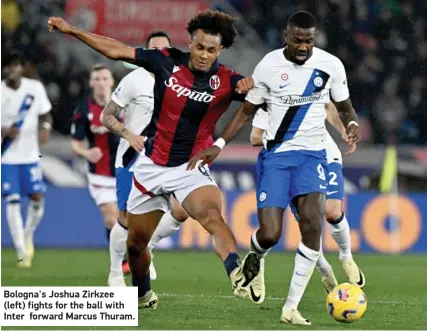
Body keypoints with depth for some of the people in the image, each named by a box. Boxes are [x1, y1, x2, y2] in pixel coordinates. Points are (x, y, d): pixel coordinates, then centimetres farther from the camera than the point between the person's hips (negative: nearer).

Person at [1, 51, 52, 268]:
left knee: (37, 197, -2)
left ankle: (28, 236, 27)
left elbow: (45, 114, 9)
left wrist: (45, 127, -11)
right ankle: (22, 252, -3)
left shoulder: (35, 88, -2)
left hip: (30, 154, 3)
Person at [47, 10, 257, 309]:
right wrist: (72, 31, 4)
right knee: (136, 242, 13)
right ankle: (143, 295, 40)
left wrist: (252, 83, -37)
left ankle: (238, 277, -55)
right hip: (152, 165, 3)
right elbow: (117, 50, 2)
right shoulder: (167, 61, -6)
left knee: (212, 215, -33)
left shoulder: (226, 81, -10)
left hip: (191, 168, -3)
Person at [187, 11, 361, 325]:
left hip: (312, 154, 0)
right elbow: (247, 111, 8)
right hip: (275, 155, 0)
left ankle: (291, 307, -14)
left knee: (312, 223, -23)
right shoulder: (268, 66, -4)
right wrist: (219, 144, -2)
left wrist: (352, 123, -12)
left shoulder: (331, 65, -2)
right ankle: (255, 260, 31)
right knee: (269, 235, -11)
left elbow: (344, 106, 11)